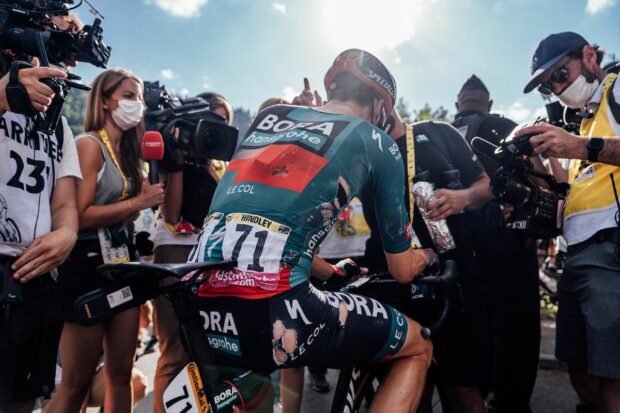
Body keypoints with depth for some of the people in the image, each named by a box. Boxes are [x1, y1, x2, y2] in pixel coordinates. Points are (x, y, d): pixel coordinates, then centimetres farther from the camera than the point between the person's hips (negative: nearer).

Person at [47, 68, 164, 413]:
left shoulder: (128, 151, 14)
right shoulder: (90, 144, -9)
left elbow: (163, 205, 9)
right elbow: (80, 215, -20)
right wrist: (139, 202, -16)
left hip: (124, 262, 8)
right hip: (90, 264, -8)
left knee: (121, 372, 13)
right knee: (77, 382, 2)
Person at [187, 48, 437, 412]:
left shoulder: (269, 116, 22)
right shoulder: (375, 141, 8)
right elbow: (403, 271, 16)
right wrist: (430, 254, 39)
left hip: (196, 314, 7)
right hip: (270, 317, -6)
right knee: (418, 348, 17)